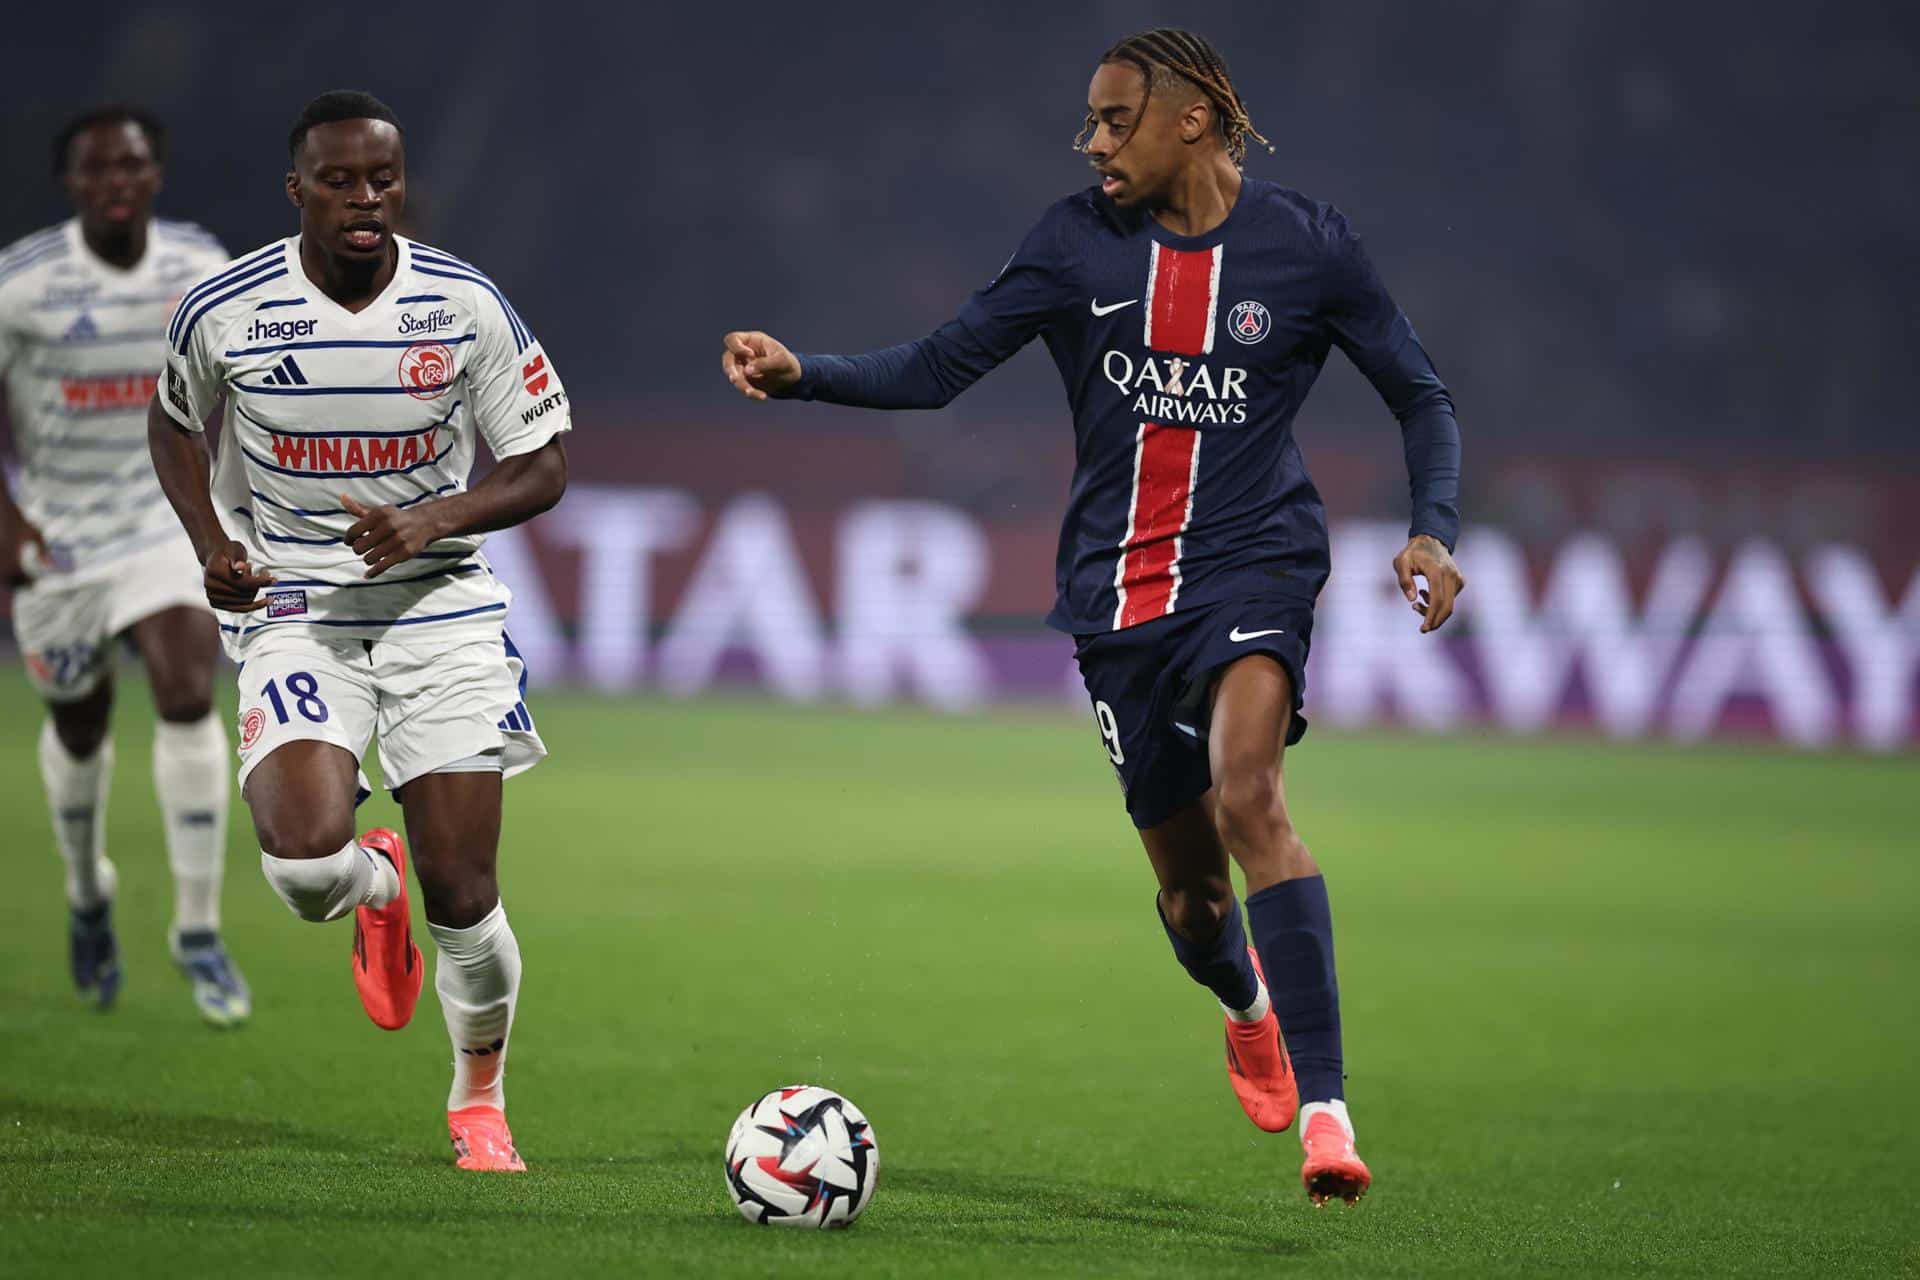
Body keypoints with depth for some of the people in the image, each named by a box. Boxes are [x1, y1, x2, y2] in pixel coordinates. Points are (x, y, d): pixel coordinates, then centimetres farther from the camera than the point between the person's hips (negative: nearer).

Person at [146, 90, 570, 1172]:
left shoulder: (467, 305, -7)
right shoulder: (223, 311, -7)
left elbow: (543, 468, 1)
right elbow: (174, 428, 14)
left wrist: (435, 520, -17)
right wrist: (213, 544, -3)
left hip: (442, 604, 1)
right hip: (293, 609, 0)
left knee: (463, 894, -4)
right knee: (306, 856, -25)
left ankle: (481, 1099, 24)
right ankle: (375, 890, 15)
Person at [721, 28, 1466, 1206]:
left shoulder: (1307, 245, -3)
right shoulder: (1079, 243, 3)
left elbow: (1422, 398, 6)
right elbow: (940, 367, 4)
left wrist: (1434, 530, -9)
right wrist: (804, 376, -11)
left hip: (1254, 565, -3)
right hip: (1121, 585, 3)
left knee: (1247, 789, -30)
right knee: (1190, 888, 7)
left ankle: (1324, 1111, -32)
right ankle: (1248, 1008, 46)